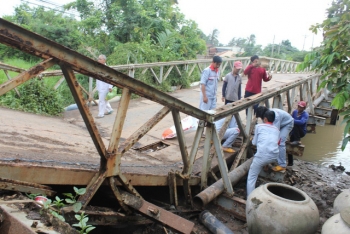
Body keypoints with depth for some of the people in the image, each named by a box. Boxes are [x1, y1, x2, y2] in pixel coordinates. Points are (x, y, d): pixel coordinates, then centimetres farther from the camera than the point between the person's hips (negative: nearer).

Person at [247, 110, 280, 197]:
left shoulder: (259, 126, 15)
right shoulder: (277, 129, 24)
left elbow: (254, 142, 19)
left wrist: (253, 140, 41)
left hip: (262, 155, -4)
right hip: (274, 157, 5)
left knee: (251, 178, 4)